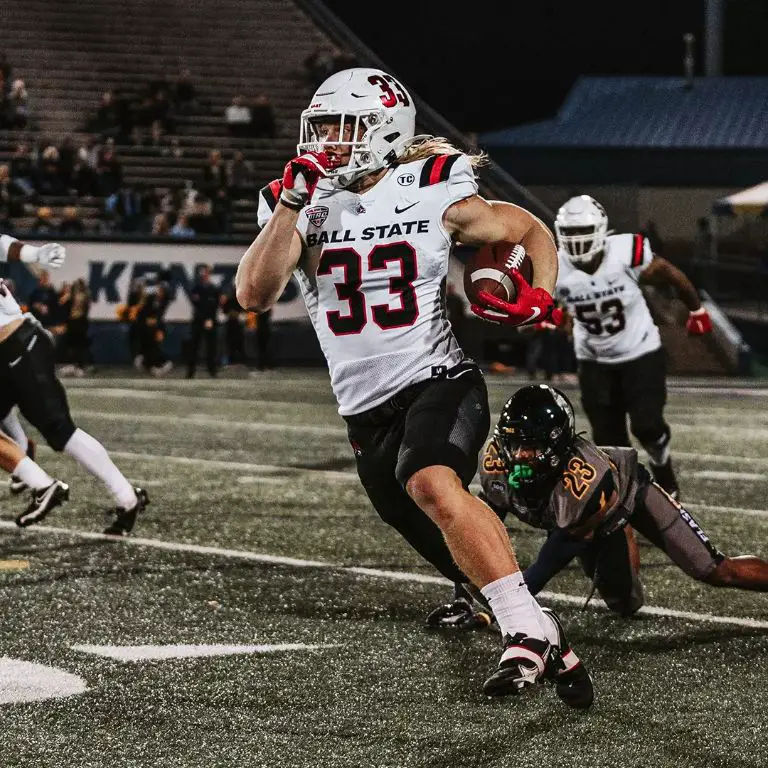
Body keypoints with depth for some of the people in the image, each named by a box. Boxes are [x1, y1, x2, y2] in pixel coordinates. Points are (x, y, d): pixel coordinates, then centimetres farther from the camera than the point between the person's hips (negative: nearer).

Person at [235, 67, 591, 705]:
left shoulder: (434, 197, -4)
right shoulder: (300, 205, 2)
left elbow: (532, 231, 10)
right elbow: (254, 296, -13)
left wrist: (539, 299, -9)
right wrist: (294, 201, -20)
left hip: (437, 383, -4)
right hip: (367, 413, 4)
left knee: (432, 485, -36)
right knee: (467, 567, 9)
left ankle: (528, 630, -36)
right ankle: (551, 649, 30)